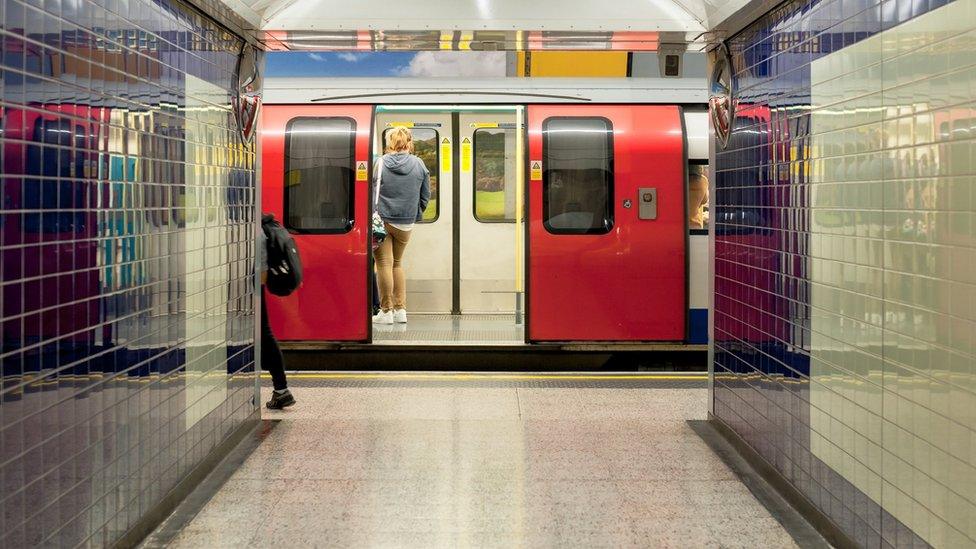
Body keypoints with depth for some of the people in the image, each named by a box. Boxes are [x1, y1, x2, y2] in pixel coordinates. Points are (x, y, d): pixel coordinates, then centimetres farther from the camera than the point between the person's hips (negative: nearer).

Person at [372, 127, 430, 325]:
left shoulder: (381, 163, -6)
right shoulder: (419, 164, 1)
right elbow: (425, 195, 6)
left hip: (382, 219, -3)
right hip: (406, 223, 3)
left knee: (384, 264, 0)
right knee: (397, 263, 17)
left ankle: (386, 311, 0)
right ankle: (400, 309, 15)